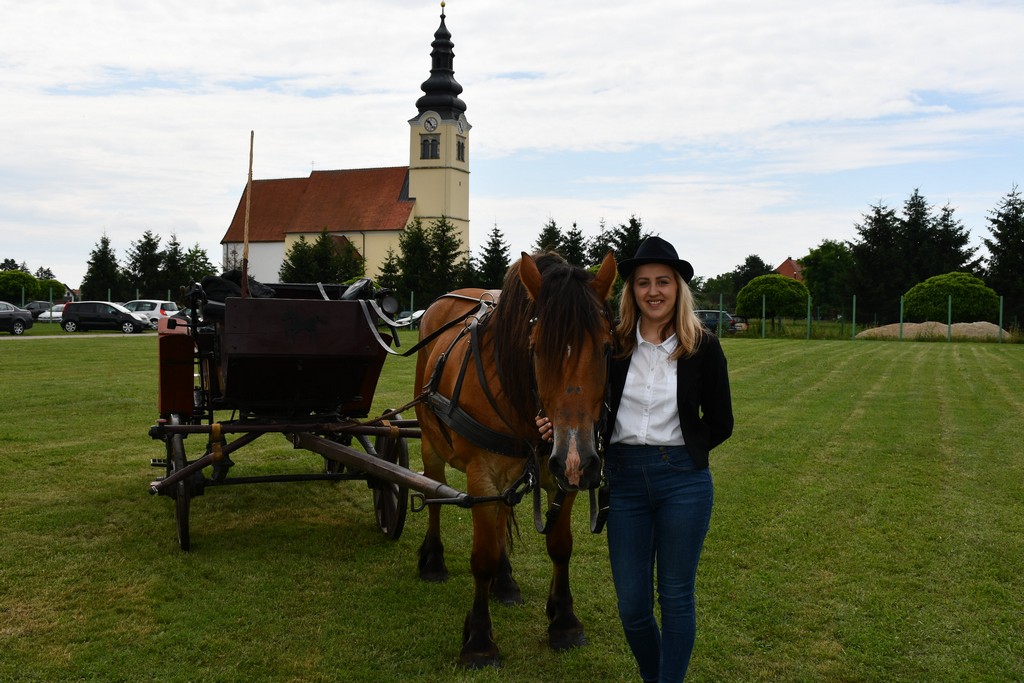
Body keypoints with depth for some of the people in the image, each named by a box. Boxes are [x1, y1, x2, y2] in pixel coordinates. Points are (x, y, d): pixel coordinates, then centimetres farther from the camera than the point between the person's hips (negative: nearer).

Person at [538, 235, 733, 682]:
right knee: (631, 604, 9)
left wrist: (676, 453, -6)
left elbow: (720, 423, 1)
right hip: (624, 478, 2)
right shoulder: (612, 344, 1)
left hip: (683, 481, -2)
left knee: (675, 596, 8)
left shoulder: (703, 347, -4)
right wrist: (558, 425, -12)